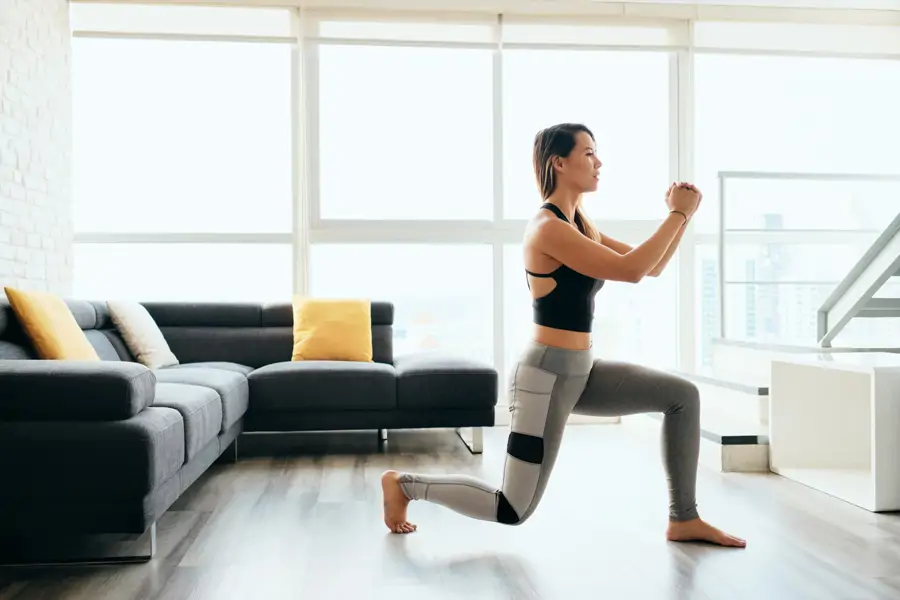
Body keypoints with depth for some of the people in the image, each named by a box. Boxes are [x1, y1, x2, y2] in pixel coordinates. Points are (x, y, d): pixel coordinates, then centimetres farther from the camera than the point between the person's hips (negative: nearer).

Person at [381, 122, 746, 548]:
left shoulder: (580, 225, 10)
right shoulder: (547, 227, -19)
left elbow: (652, 267, 14)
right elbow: (630, 270, -24)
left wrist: (681, 214, 2)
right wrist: (678, 214, -15)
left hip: (581, 372, 9)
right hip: (546, 375, -9)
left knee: (683, 396, 5)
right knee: (512, 511, -1)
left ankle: (684, 520, 14)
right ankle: (402, 484, 18)